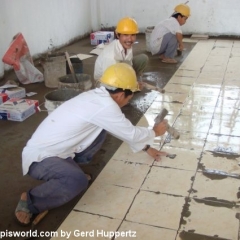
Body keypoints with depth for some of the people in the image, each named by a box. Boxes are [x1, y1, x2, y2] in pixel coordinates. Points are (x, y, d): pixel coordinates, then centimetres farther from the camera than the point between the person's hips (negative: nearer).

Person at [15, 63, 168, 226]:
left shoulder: (97, 96, 5)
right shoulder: (105, 105, -23)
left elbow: (125, 130, 18)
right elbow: (131, 134, -12)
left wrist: (146, 147, 24)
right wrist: (154, 132, 9)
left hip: (53, 149, 9)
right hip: (39, 157, -9)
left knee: (100, 128, 2)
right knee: (79, 181, -33)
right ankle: (29, 200, -8)